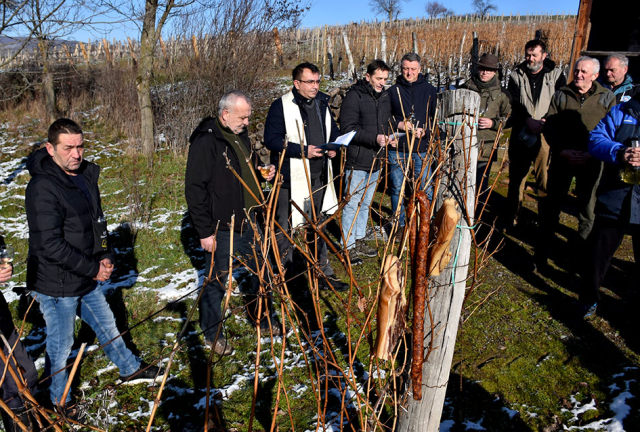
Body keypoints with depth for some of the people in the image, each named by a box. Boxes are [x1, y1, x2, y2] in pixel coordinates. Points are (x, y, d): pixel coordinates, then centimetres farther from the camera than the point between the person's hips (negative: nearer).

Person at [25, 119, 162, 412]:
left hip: (87, 278, 8)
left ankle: (130, 369, 46)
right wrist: (94, 269, -19)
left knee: (106, 325, 25)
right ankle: (57, 402, 34)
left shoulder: (86, 174, 3)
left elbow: (97, 219, 14)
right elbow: (51, 246, -26)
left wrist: (105, 257, 2)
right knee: (61, 346, 11)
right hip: (57, 285, -8)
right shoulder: (42, 188, -24)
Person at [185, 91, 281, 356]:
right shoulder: (206, 142, -18)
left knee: (260, 270, 19)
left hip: (247, 223, 8)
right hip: (220, 229, -8)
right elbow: (194, 189, -18)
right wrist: (205, 232, -18)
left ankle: (263, 317, 41)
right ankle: (212, 332, 28)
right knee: (216, 281, 8)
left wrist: (262, 173, 1)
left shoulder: (241, 136, 8)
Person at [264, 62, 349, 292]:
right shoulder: (281, 106, -9)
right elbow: (271, 139, -15)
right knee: (285, 228, 1)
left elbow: (333, 130, 23)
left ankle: (324, 274, 28)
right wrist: (302, 151, -22)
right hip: (292, 178, -6)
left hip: (319, 178, 7)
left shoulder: (322, 103, 11)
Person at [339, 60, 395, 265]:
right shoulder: (354, 96, -12)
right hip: (357, 161, -8)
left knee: (366, 203, 17)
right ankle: (349, 246, 9)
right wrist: (375, 138, -26)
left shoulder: (384, 96, 12)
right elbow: (348, 128, -19)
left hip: (375, 160, 8)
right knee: (352, 204, -2)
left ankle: (359, 241, 30)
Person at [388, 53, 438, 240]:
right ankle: (399, 225, 22)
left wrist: (426, 131, -12)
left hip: (422, 149, 0)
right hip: (397, 149, 1)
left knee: (425, 189, 3)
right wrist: (399, 124, -11)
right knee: (397, 188, 8)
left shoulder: (429, 90, 5)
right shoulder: (393, 91, 5)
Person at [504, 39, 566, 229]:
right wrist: (528, 120, -20)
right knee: (516, 176, 8)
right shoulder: (517, 75, 6)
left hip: (546, 135, -1)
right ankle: (510, 217, 19)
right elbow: (513, 103, -5)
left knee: (546, 178, 1)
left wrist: (546, 121, -18)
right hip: (521, 134, 1)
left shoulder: (556, 74, 5)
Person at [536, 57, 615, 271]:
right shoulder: (561, 95, 4)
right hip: (562, 159, 1)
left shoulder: (607, 98, 2)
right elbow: (549, 126, 0)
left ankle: (582, 251, 25)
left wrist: (591, 153, -16)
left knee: (588, 209, 7)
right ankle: (542, 252, 15)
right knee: (551, 206, 4)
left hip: (591, 162, -1)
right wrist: (563, 150, -13)